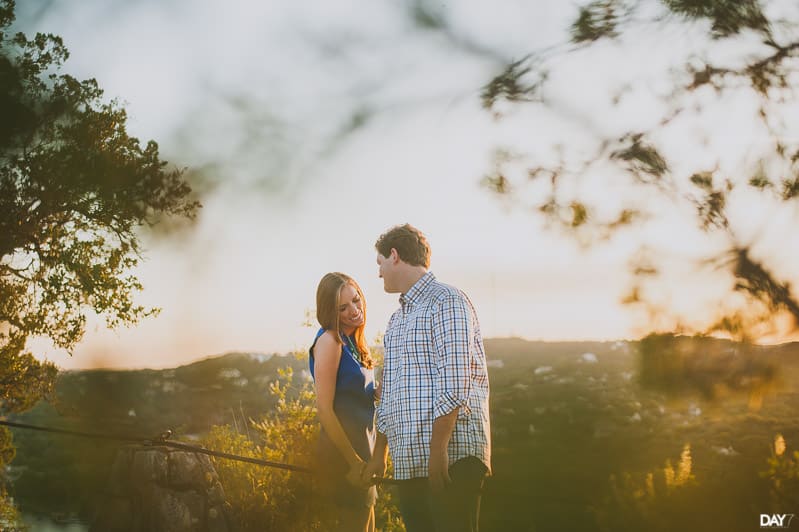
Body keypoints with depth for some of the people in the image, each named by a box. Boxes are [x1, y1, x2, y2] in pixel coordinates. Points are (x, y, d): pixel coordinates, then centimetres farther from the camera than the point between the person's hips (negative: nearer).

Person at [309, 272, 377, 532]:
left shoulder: (352, 342, 12)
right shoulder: (330, 341, -15)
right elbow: (324, 408, -19)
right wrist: (354, 461, -19)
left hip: (360, 448, 9)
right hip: (343, 452, -9)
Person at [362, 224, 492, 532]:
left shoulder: (446, 301, -4)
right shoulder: (397, 319, 24)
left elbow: (453, 383, -15)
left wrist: (438, 448, -20)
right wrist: (379, 455, 25)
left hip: (451, 459, -8)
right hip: (410, 462, 8)